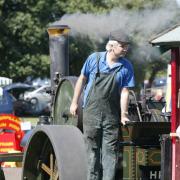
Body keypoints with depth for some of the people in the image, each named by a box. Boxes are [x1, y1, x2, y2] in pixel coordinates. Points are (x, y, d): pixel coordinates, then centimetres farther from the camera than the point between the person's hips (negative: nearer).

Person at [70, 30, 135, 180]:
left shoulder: (126, 67, -3)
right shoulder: (94, 59, -3)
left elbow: (124, 91, -4)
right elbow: (82, 79, 7)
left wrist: (124, 115, -9)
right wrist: (75, 102, 8)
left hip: (111, 116, 0)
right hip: (91, 112, 0)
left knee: (110, 151, -2)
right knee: (92, 149, 6)